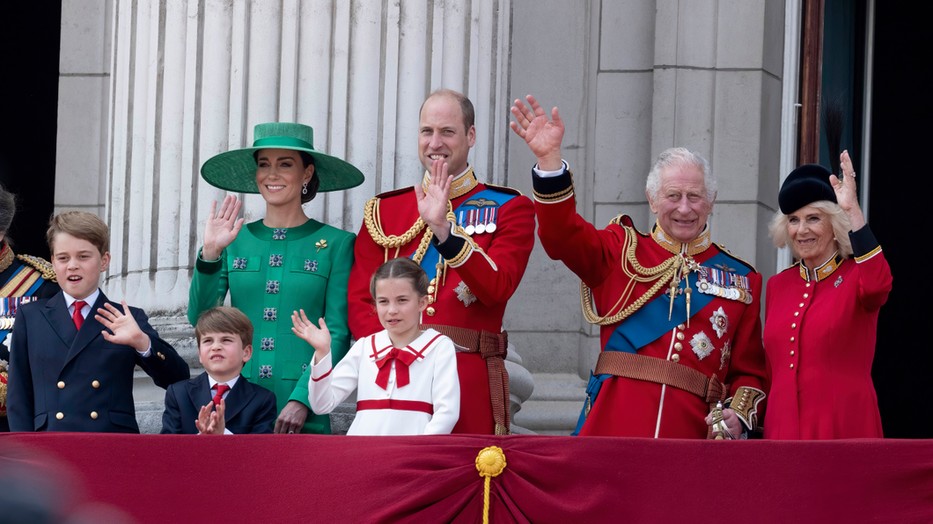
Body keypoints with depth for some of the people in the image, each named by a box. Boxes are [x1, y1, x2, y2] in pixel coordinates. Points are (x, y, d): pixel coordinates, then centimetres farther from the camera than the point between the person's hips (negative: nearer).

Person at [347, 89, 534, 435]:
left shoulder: (510, 208, 7)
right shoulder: (384, 210, 15)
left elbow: (497, 288, -9)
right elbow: (359, 301, 8)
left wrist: (443, 228, -21)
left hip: (469, 378, -2)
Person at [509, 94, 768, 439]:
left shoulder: (741, 279, 14)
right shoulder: (621, 252, 12)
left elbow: (749, 369, 14)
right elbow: (562, 235, -5)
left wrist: (739, 416, -6)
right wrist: (549, 157, -17)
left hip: (691, 435, 1)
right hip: (611, 431, -1)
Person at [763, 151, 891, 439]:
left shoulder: (856, 277, -1)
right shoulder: (777, 285, 13)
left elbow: (878, 285, -26)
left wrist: (853, 211, -28)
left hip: (844, 429, -5)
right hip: (782, 429, 5)